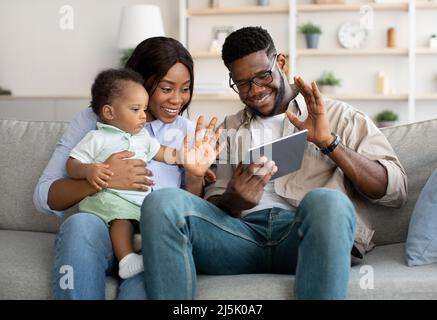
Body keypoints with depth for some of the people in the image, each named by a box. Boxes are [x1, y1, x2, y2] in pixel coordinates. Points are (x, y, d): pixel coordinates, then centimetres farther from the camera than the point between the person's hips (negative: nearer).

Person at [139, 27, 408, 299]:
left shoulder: (337, 116, 17)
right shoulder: (229, 129, 27)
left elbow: (395, 191, 6)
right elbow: (213, 204, 18)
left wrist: (328, 141, -6)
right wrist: (233, 201, -7)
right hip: (243, 233, 3)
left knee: (326, 201, -38)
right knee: (162, 203, -25)